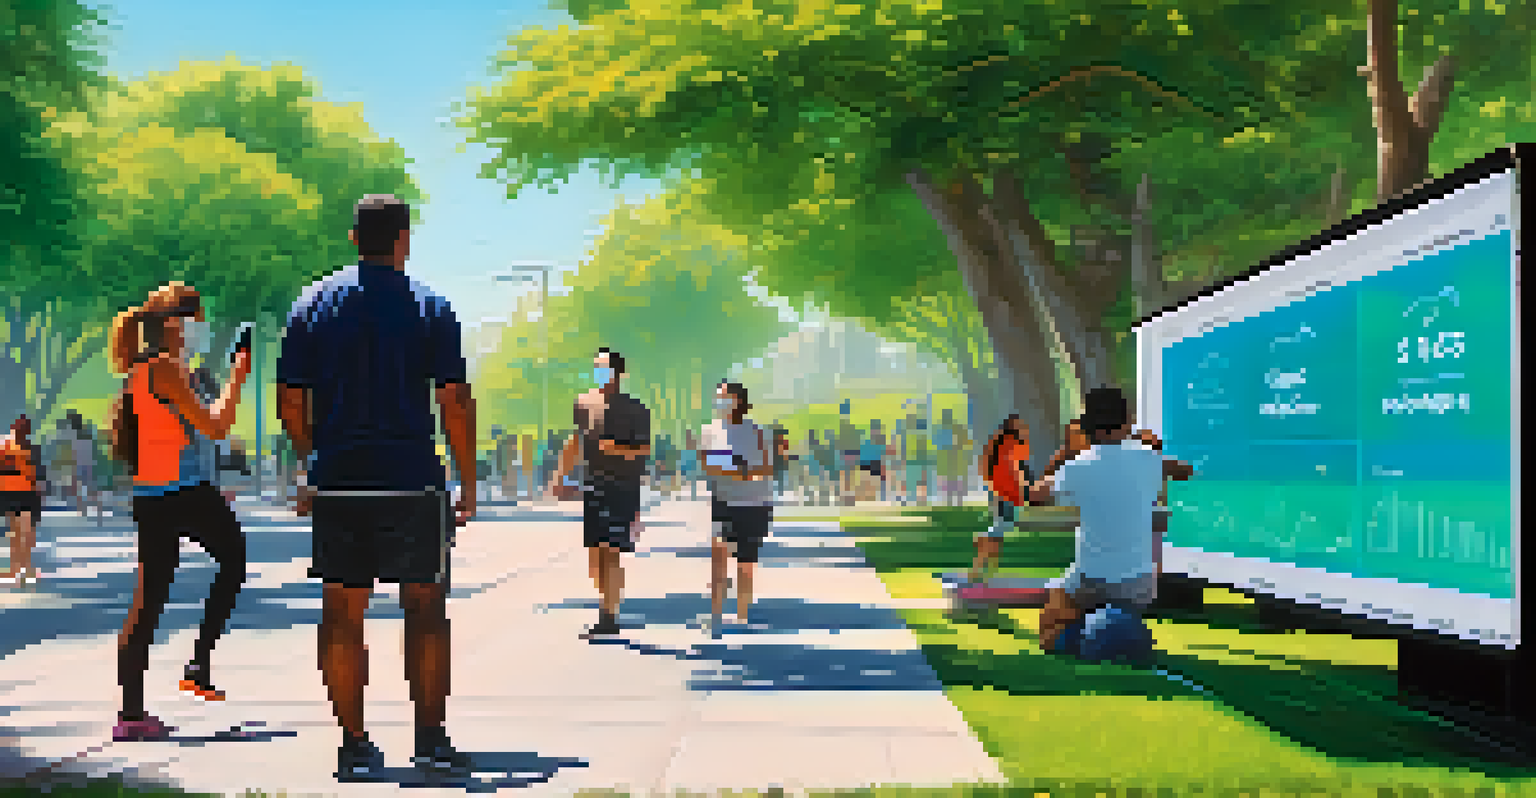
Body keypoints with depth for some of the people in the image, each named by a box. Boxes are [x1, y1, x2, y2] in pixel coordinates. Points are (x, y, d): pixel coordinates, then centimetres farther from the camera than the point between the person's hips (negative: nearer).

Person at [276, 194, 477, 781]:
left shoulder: (312, 304, 6)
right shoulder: (430, 306, 0)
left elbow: (290, 402, 6)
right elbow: (455, 404, -5)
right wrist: (468, 484, 2)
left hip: (335, 484, 2)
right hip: (413, 483, -2)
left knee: (341, 616, 6)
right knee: (426, 611, 7)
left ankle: (354, 746, 7)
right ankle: (431, 742, 7)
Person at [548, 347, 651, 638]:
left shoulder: (634, 409, -7)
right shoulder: (585, 403, 8)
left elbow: (644, 451, -8)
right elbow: (576, 443, 16)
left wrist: (619, 450, -24)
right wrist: (561, 475, 11)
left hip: (622, 488, -5)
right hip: (593, 486, 5)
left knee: (612, 553, -5)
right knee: (595, 552, 7)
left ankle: (610, 616, 1)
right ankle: (605, 612, 18)